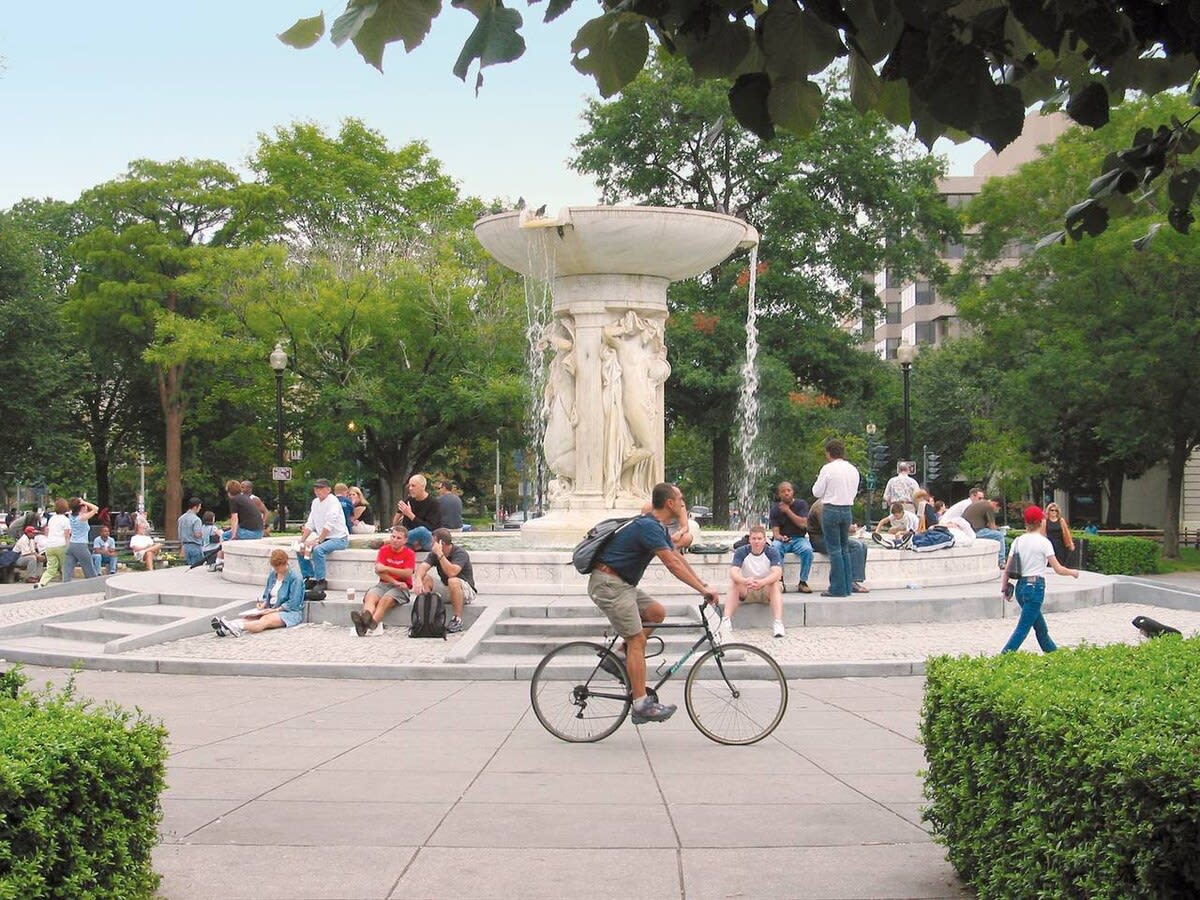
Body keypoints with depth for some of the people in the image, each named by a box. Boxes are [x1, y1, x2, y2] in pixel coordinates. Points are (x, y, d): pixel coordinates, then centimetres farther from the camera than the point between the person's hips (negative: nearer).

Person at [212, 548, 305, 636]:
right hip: (272, 610, 7)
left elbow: (293, 604, -15)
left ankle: (238, 628, -62)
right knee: (250, 617, -24)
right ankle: (228, 624, -52)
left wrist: (276, 610, -21)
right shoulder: (273, 574, 12)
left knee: (266, 619, -36)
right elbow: (266, 594, 19)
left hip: (291, 612, -7)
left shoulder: (295, 578, -10)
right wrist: (263, 604, -2)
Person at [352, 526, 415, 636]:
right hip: (384, 584, 3)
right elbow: (378, 570, -1)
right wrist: (395, 582, -13)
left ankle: (371, 623, -58)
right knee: (370, 596, -30)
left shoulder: (409, 553, 3)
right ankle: (365, 616, -62)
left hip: (401, 587, -3)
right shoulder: (384, 550, 12)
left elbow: (407, 573, -12)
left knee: (386, 599, -34)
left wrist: (386, 568, -12)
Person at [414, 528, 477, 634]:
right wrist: (418, 579, -38)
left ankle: (458, 620, -28)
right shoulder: (434, 553, -1)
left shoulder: (460, 553, -20)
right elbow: (422, 567, -17)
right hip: (446, 590, 6)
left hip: (466, 590, -6)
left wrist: (440, 554, -36)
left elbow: (451, 573, -37)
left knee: (453, 581, -38)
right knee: (424, 578, -14)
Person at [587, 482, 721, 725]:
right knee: (637, 639, -10)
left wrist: (704, 586, 9)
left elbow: (679, 558, 16)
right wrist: (703, 589, -22)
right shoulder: (648, 527, -19)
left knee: (657, 613, 9)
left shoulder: (658, 527, 13)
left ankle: (619, 657, 11)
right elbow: (673, 564, -24)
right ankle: (641, 705, -9)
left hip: (622, 584, 10)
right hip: (609, 583, -10)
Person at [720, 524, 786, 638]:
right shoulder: (741, 552, -10)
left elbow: (777, 573, -29)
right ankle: (726, 622, -36)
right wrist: (745, 581, -48)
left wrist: (761, 582, -49)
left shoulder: (772, 552, -12)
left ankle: (778, 624, -40)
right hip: (746, 591, 1)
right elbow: (733, 572, -25)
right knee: (734, 583, -27)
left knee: (776, 584, -31)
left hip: (767, 591, -1)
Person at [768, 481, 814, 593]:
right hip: (781, 539, 0)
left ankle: (803, 582, -20)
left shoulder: (801, 504, 0)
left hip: (798, 539, 0)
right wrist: (780, 537, -30)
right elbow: (775, 531, -5)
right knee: (774, 550, -34)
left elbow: (803, 524, -14)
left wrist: (788, 511, -13)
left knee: (807, 550, -34)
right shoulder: (775, 509, 2)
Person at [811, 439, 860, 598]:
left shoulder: (828, 469, -10)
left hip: (831, 510, -6)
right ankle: (847, 586, 14)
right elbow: (854, 492, 16)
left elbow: (817, 492, -5)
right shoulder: (853, 470, 8)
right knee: (845, 548, 14)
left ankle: (838, 588, -4)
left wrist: (819, 479, 11)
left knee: (835, 549, -4)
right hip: (848, 509, 6)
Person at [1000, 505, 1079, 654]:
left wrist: (1004, 588, 9)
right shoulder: (1043, 541, -8)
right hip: (1036, 587, -7)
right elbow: (1058, 569, -7)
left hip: (1021, 586, 7)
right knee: (1022, 629, -7)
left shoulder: (1018, 541, 8)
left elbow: (1007, 569, 5)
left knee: (1041, 628, 20)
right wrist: (1073, 572, 10)